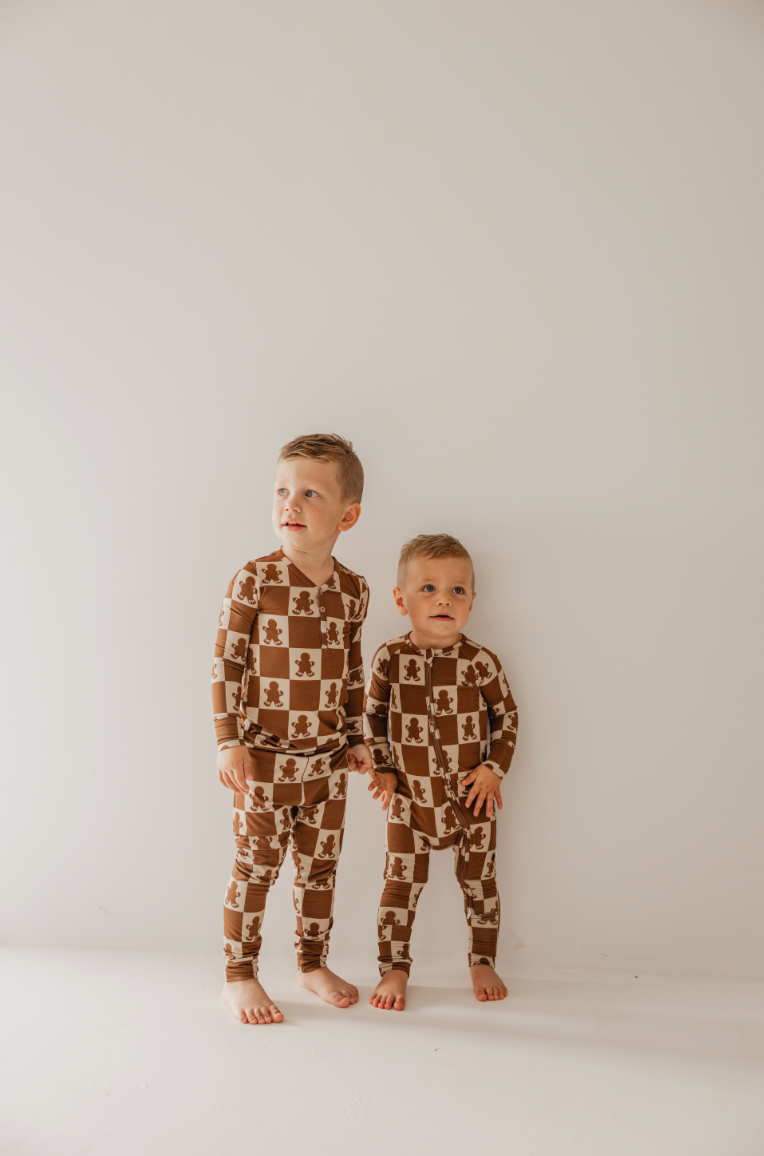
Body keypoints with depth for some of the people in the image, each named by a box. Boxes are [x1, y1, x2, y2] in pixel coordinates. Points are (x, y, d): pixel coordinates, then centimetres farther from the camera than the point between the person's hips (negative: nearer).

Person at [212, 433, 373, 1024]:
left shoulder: (354, 589, 1)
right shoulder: (254, 580, -11)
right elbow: (227, 663, -9)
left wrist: (357, 736, 14)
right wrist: (229, 741, -12)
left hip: (329, 759, 4)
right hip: (265, 757, -4)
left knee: (321, 865, 16)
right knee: (256, 867, 6)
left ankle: (313, 963, 35)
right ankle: (239, 975, 24)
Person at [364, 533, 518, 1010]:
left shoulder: (481, 661, -11)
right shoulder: (390, 659, -8)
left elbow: (507, 714, 1)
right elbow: (373, 714, 5)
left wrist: (494, 767, -7)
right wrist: (383, 768, -1)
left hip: (472, 798, 0)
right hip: (410, 798, 0)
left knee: (480, 883, 14)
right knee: (401, 885, 6)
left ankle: (483, 962, 35)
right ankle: (395, 969, 24)